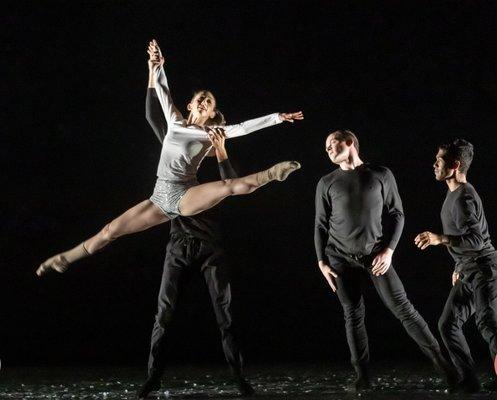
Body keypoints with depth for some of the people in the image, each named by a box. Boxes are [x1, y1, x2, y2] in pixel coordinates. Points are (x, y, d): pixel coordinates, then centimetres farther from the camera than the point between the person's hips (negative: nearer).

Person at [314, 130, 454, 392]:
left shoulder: (381, 175, 2)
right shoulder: (326, 183, 5)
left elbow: (396, 214, 3)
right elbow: (320, 225, 9)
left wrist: (388, 251, -8)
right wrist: (322, 262, 2)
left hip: (376, 255, -1)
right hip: (341, 258, 2)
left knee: (402, 307, -7)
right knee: (353, 315, -1)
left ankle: (440, 361, 0)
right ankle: (362, 376, 3)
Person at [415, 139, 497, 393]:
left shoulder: (463, 197, -17)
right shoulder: (454, 194, 15)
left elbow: (476, 239, -27)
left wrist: (440, 239, -36)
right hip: (468, 272, 10)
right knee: (448, 324, 7)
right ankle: (468, 382, 10)